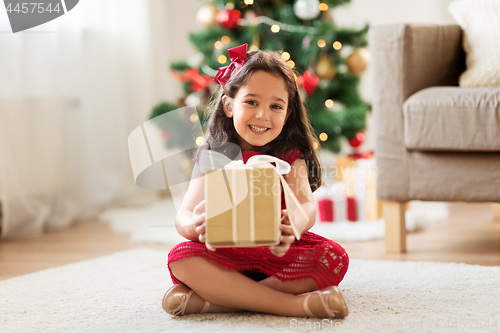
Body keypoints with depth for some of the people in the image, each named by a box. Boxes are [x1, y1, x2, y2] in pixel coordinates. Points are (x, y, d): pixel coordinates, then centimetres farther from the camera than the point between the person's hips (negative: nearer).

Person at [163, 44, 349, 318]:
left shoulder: (290, 157, 1)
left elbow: (307, 206, -18)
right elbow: (183, 217, -10)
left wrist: (294, 227, -45)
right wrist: (197, 225, -38)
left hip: (279, 254, 1)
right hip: (226, 253, 0)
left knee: (334, 258, -27)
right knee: (181, 257, -29)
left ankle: (217, 298, -28)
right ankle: (290, 303, -34)